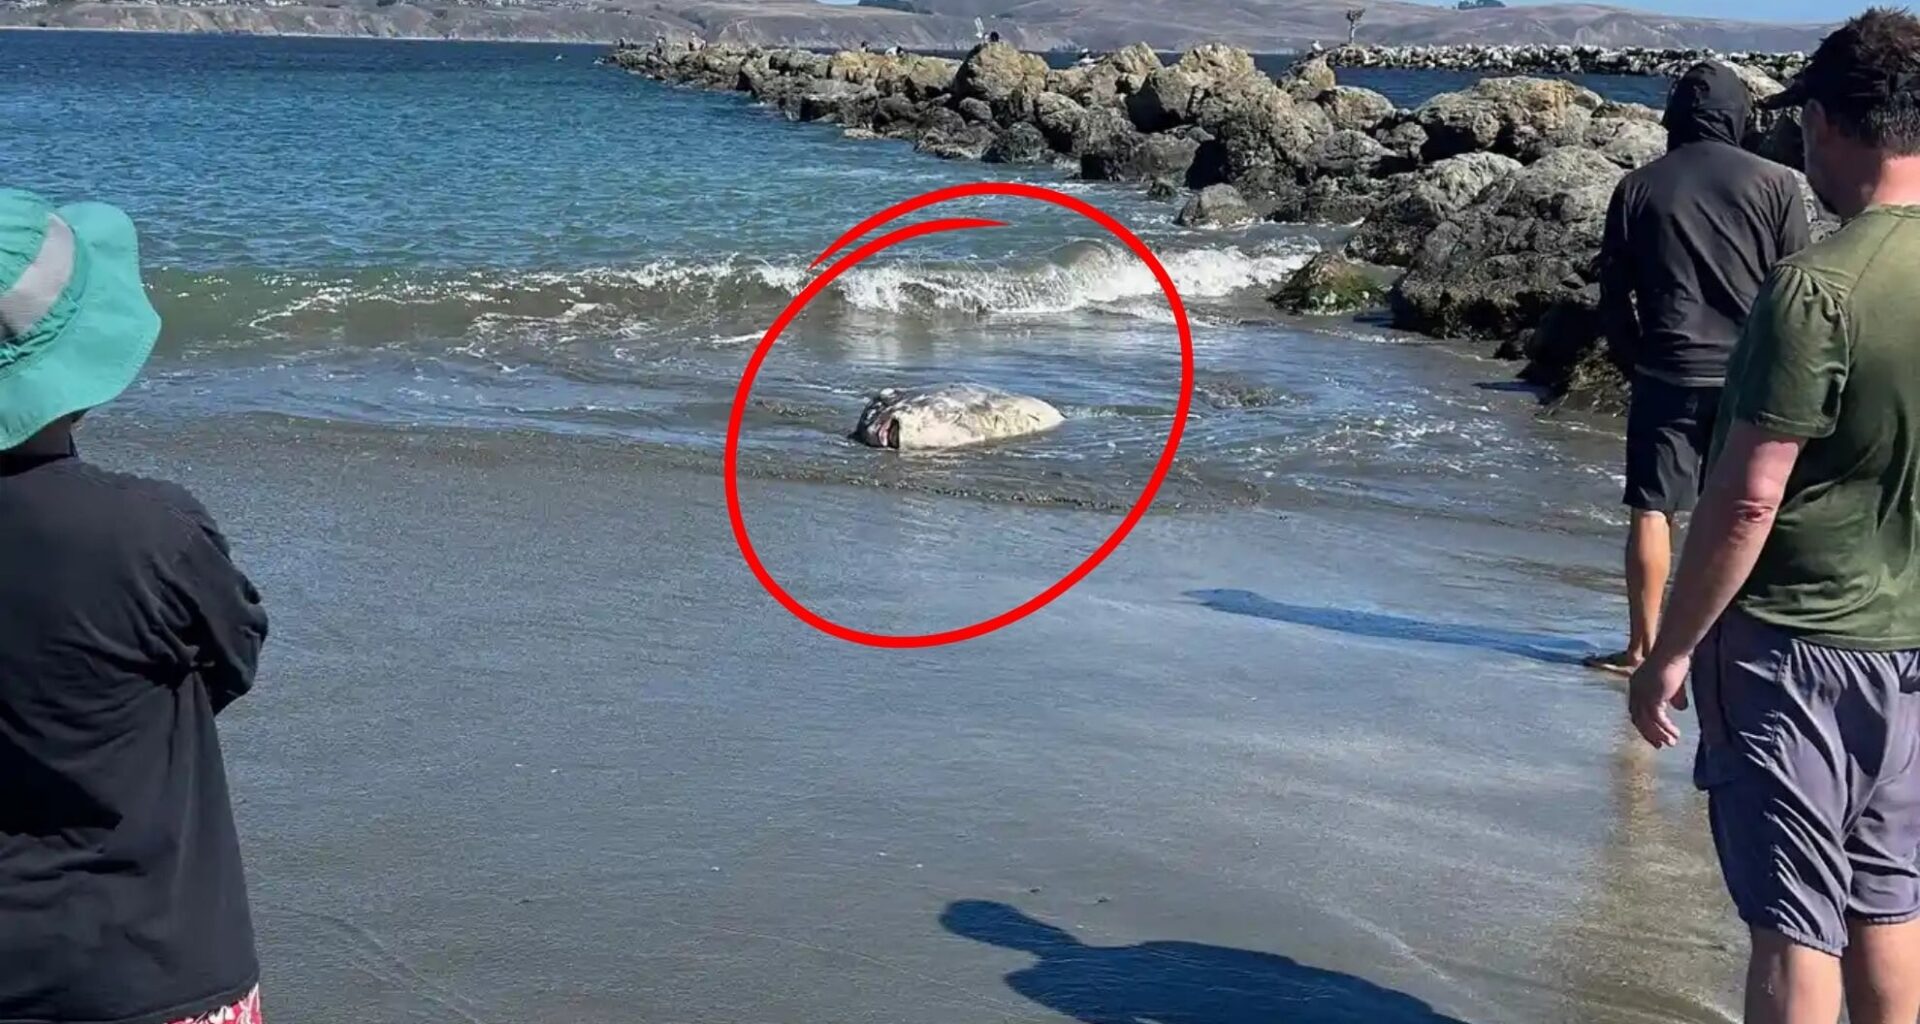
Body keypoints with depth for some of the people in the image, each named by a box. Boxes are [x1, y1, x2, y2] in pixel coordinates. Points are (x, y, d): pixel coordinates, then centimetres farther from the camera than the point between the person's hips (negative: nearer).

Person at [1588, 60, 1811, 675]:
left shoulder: (1638, 188, 1)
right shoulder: (1776, 184, -2)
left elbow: (1614, 295, 5)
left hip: (1668, 374, 0)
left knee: (1652, 510, 5)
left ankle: (1642, 647, 8)